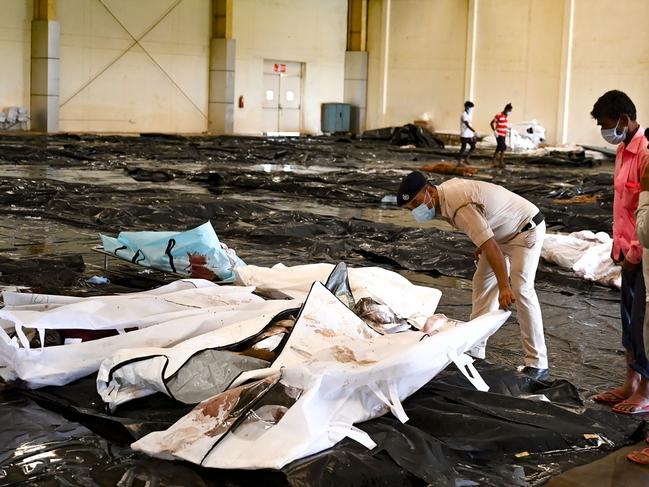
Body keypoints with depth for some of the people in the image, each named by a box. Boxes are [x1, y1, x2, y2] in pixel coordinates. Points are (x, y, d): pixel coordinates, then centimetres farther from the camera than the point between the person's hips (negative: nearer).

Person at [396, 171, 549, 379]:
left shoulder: (460, 206, -34)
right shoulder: (446, 190, -5)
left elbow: (491, 247, -39)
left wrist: (504, 287, -43)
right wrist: (481, 245, 16)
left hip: (527, 229, -10)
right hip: (504, 231, 10)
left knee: (521, 290, -20)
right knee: (481, 283, 9)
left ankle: (537, 364, -17)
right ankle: (474, 350, 13)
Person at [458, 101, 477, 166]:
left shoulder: (468, 114, 14)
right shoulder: (464, 115, -16)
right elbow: (467, 125, -27)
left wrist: (473, 135, 18)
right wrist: (474, 131, -38)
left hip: (469, 135, 9)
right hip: (464, 135, -9)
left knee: (473, 147, 9)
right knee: (463, 148, -3)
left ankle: (466, 159, 18)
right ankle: (459, 162, 5)